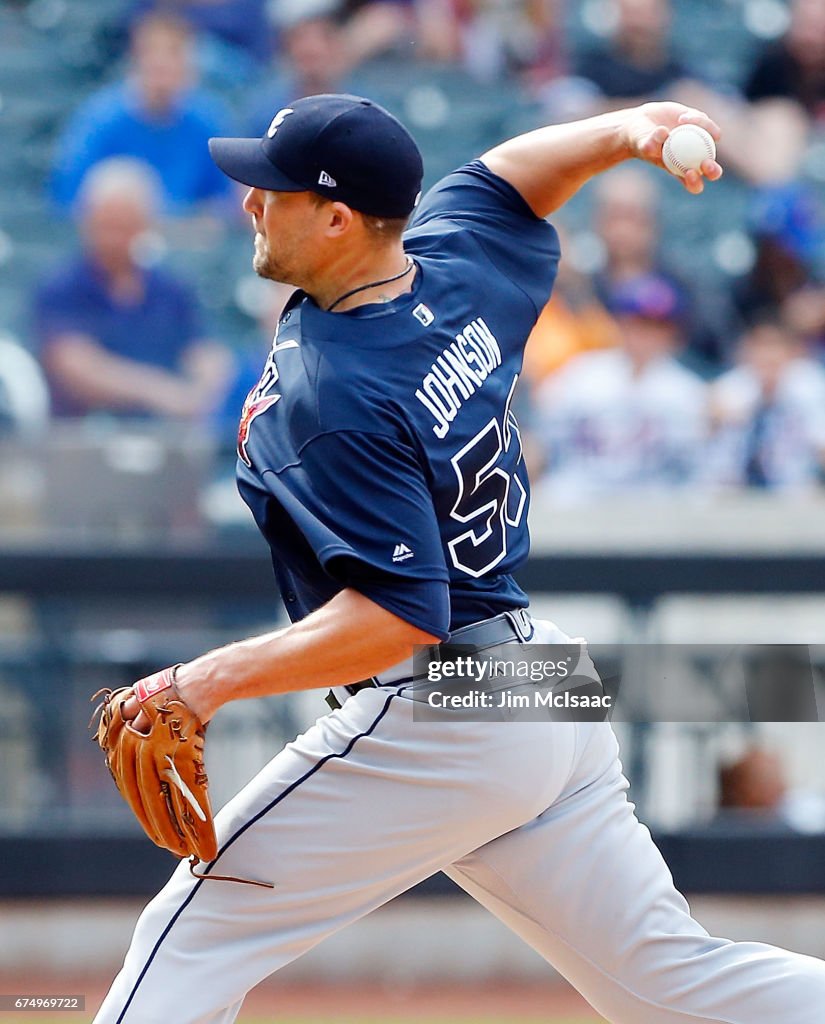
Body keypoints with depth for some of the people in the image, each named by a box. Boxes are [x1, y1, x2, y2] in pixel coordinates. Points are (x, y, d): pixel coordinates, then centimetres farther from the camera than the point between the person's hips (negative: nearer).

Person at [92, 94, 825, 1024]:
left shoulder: (333, 399, -22)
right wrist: (627, 130, 9)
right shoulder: (452, 260, 3)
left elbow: (401, 615, -25)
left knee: (195, 931, -2)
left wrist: (223, 675, -27)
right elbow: (504, 172, 25)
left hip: (436, 728, -9)